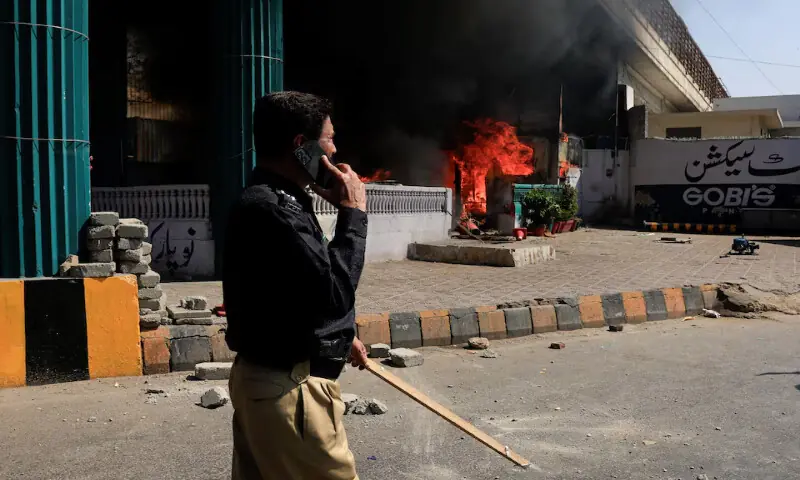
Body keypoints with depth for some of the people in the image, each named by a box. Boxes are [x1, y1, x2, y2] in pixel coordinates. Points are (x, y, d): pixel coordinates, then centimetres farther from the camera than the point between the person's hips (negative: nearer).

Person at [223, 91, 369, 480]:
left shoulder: (271, 200, 12)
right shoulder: (269, 209, -22)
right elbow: (333, 293, -25)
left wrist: (339, 337, 26)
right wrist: (353, 212, -16)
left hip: (266, 377, 10)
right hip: (288, 388, -10)